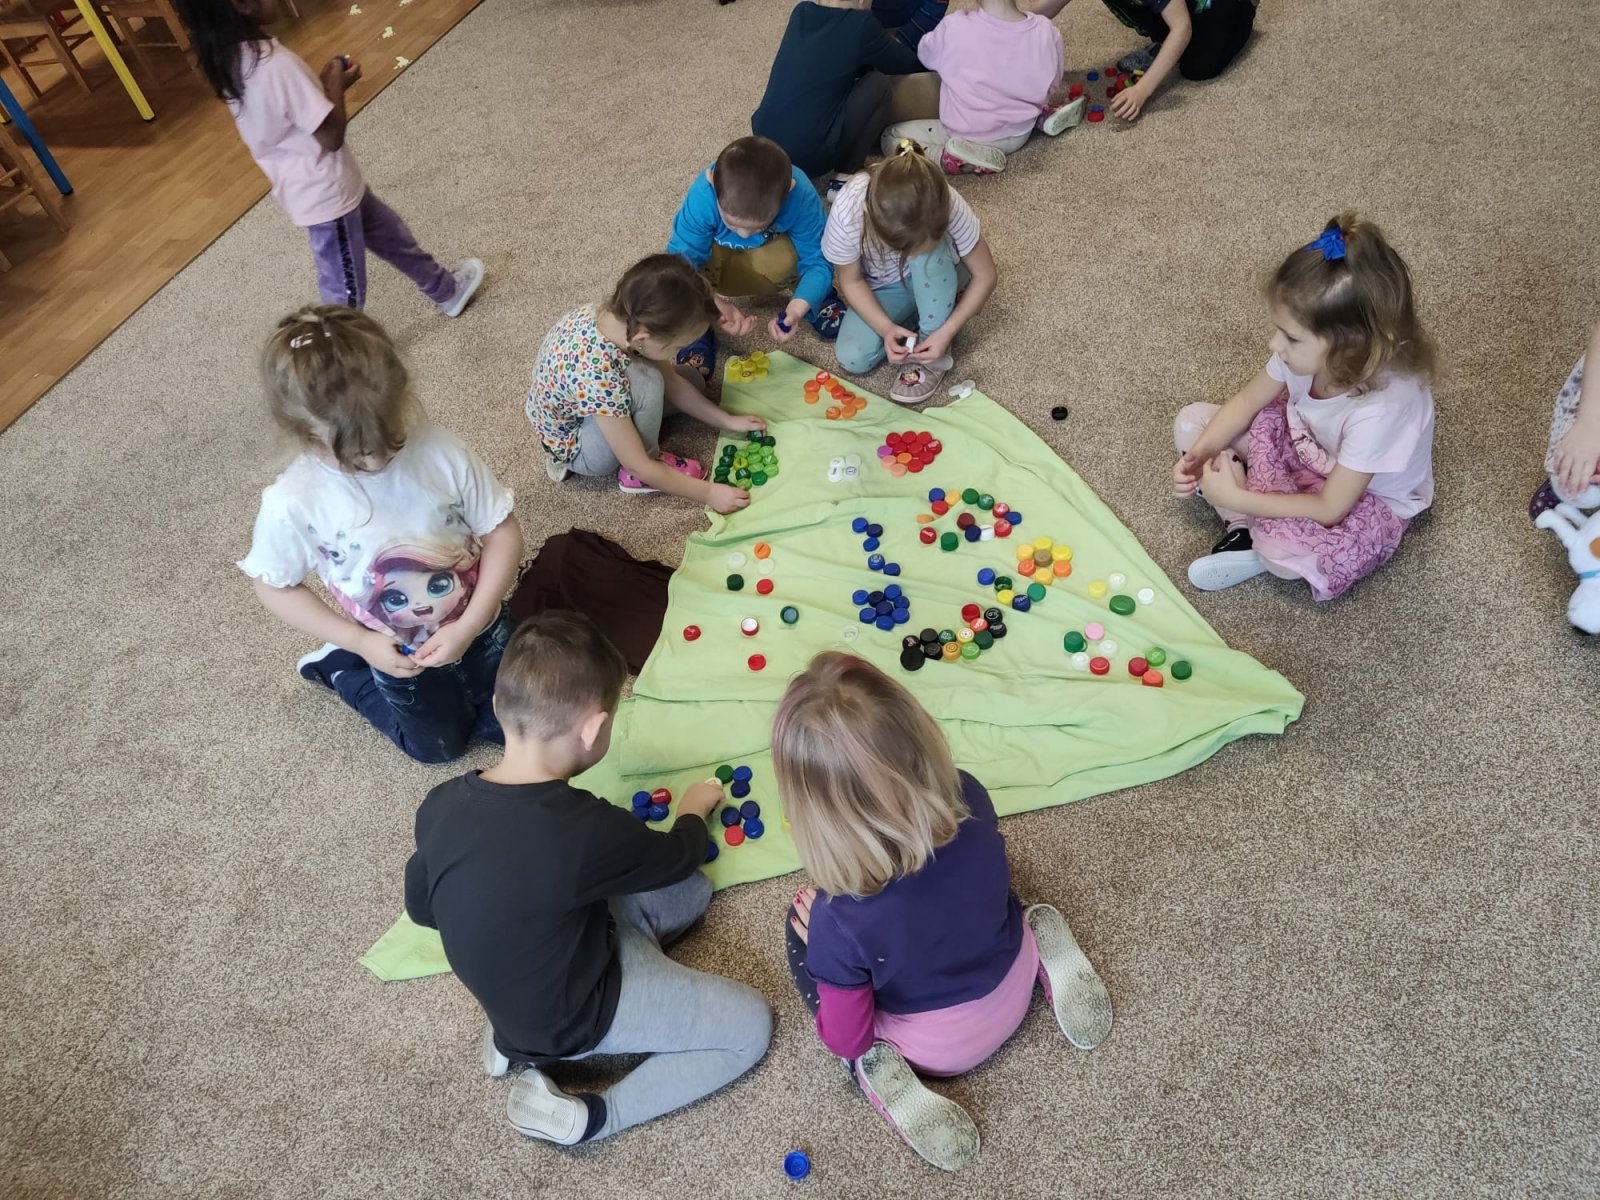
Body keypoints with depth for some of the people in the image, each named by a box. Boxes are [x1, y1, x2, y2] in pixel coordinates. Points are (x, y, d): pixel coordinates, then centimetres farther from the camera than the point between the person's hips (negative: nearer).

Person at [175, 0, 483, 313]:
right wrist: (336, 84, -9)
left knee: (387, 231, 27)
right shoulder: (274, 64, -30)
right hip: (326, 193, -10)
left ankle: (446, 290, 45)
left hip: (304, 189, 10)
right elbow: (331, 135, -25)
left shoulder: (228, 60, -2)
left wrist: (323, 83, 6)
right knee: (345, 293, 5)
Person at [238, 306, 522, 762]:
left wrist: (468, 626, -24)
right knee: (440, 745, 23)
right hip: (398, 652, -1)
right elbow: (275, 587, -11)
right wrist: (360, 642, -17)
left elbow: (503, 534, -18)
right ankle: (341, 667, 39)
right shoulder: (292, 505, -28)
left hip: (476, 626, 1)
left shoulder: (443, 451, -27)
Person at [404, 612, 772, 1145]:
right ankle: (582, 1115, -2)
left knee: (691, 888, 14)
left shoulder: (441, 806, -15)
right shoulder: (586, 828, -33)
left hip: (508, 992, 7)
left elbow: (421, 907, 4)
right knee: (750, 1025, 5)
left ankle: (524, 1034, 10)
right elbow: (678, 856, -12)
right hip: (578, 1013, -6)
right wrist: (694, 808, 9)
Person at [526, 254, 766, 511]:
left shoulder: (623, 317, -19)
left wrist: (728, 421, -2)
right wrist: (709, 493, -25)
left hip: (578, 415, 7)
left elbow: (671, 382, -3)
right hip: (576, 447, -7)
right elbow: (639, 465, -31)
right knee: (646, 382, -30)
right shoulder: (598, 375, -41)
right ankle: (634, 478, -7)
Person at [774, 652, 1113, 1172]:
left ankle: (882, 1072, -2)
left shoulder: (840, 919, -40)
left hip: (935, 1048, -4)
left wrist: (818, 935, -7)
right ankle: (1041, 942, 9)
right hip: (1014, 993, 4)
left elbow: (843, 1038, -22)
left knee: (801, 927, 12)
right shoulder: (969, 796, -29)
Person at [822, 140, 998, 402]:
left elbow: (986, 275, -22)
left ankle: (933, 357, -18)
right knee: (852, 358, -21)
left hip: (939, 278, -1)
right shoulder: (847, 212, -35)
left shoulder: (948, 206, -36)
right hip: (883, 288, 1)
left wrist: (947, 331, -31)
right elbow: (852, 281, -16)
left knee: (931, 252, -36)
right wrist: (886, 328, -30)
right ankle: (913, 318, 4)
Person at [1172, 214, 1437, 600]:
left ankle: (1259, 543, -2)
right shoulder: (1307, 350, -24)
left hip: (1368, 500, -6)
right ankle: (1246, 528, -12)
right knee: (1191, 422, -5)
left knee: (1286, 552, -39)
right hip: (1305, 451, 7)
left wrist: (1235, 498, -31)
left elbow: (1330, 510, -33)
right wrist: (1200, 454, -19)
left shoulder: (1382, 409, -40)